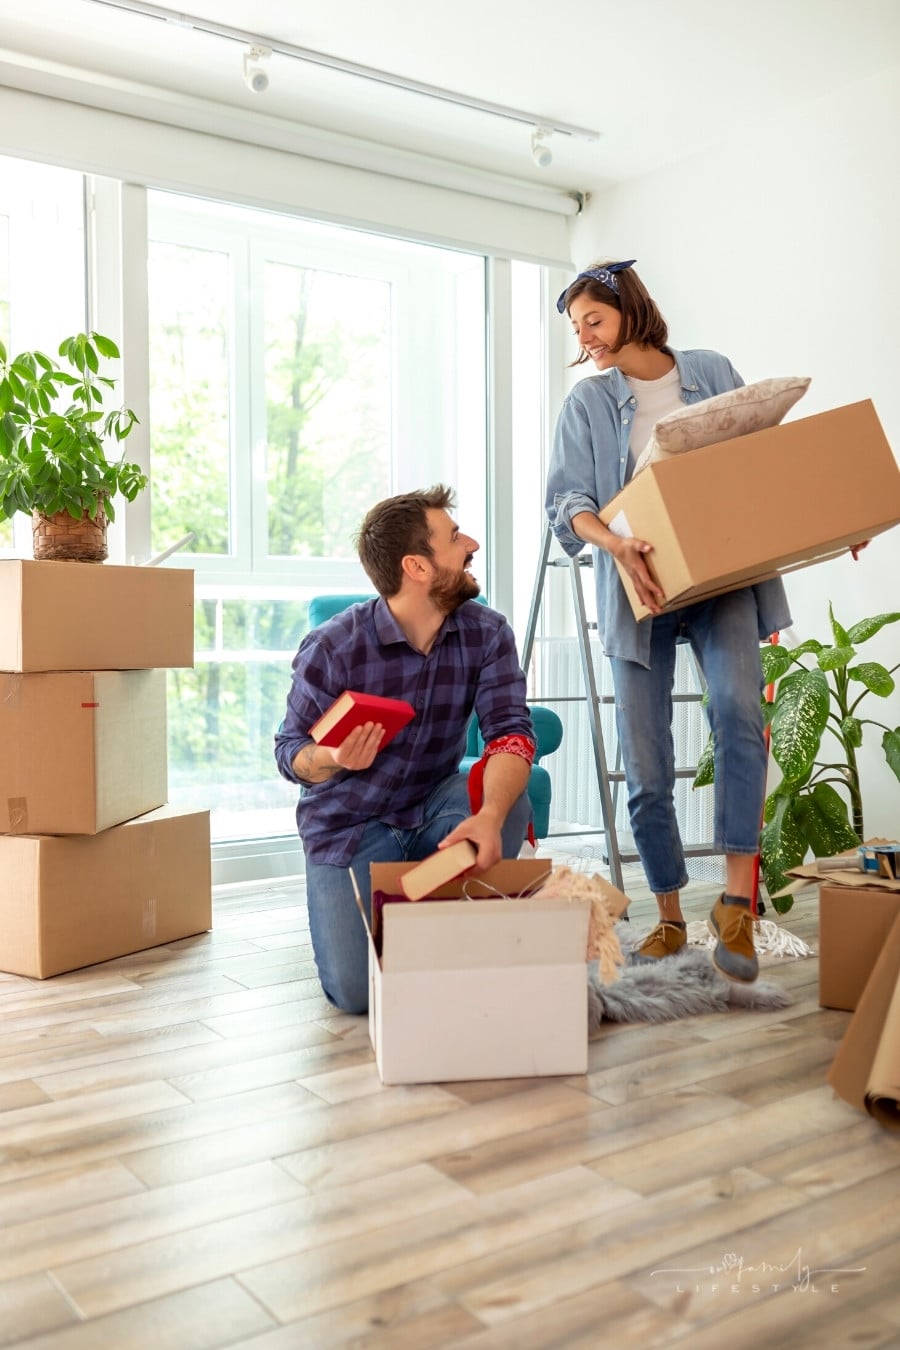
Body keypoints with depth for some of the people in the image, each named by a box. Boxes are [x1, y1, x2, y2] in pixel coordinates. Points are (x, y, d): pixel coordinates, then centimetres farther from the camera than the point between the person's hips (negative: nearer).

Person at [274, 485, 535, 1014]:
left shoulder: (487, 633, -11)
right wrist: (332, 760, -37)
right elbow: (291, 751, -11)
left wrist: (490, 815, -43)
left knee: (511, 804, -30)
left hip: (436, 804, 3)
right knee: (356, 992, -16)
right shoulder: (332, 647, -20)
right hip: (351, 823, -3)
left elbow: (510, 731, -22)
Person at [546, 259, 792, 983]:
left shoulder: (713, 373, 10)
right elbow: (567, 501, -5)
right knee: (646, 771, 1)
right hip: (639, 590, 1)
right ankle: (670, 919, 18)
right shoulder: (588, 402, 8)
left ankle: (737, 901, -22)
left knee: (738, 708, -29)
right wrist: (616, 545, -25)